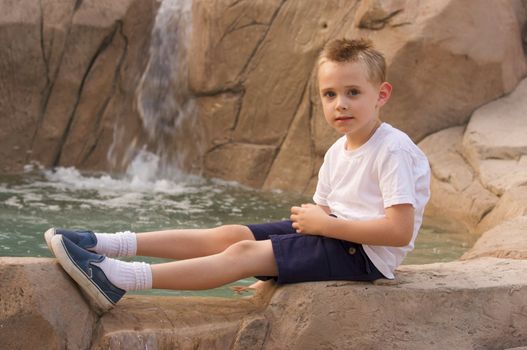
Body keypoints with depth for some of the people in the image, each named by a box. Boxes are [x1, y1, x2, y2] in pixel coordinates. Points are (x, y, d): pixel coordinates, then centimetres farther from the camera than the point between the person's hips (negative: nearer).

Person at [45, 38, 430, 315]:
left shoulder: (394, 150, -19)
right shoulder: (337, 152, 9)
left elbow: (400, 231, -27)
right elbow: (325, 210, 13)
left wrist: (325, 223, -22)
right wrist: (312, 218, -11)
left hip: (366, 253, -9)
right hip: (334, 235, 9)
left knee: (244, 253, -19)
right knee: (229, 234, -4)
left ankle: (116, 280, -25)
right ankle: (106, 244, -8)